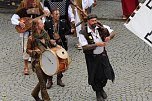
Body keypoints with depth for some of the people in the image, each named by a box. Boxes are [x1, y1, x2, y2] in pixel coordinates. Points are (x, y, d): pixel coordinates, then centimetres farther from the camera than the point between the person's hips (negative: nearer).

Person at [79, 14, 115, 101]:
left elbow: (112, 33, 2)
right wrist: (97, 45, -30)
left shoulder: (101, 27, -8)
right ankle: (98, 93, 35)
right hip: (92, 57, -4)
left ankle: (101, 88, 42)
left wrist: (109, 37, -21)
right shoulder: (83, 33, -20)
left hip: (103, 55, 4)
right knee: (95, 76, 10)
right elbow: (85, 47, -24)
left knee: (106, 73, 11)